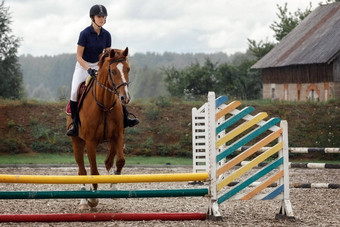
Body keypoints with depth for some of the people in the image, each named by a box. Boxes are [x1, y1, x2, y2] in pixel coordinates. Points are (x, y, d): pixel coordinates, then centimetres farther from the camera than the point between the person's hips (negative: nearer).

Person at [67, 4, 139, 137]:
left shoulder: (106, 35, -3)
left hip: (98, 66, 4)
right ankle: (74, 123, -14)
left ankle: (124, 118, 0)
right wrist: (89, 69, -28)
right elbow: (79, 56, -15)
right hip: (83, 66, -4)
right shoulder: (85, 34, -17)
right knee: (75, 92, -26)